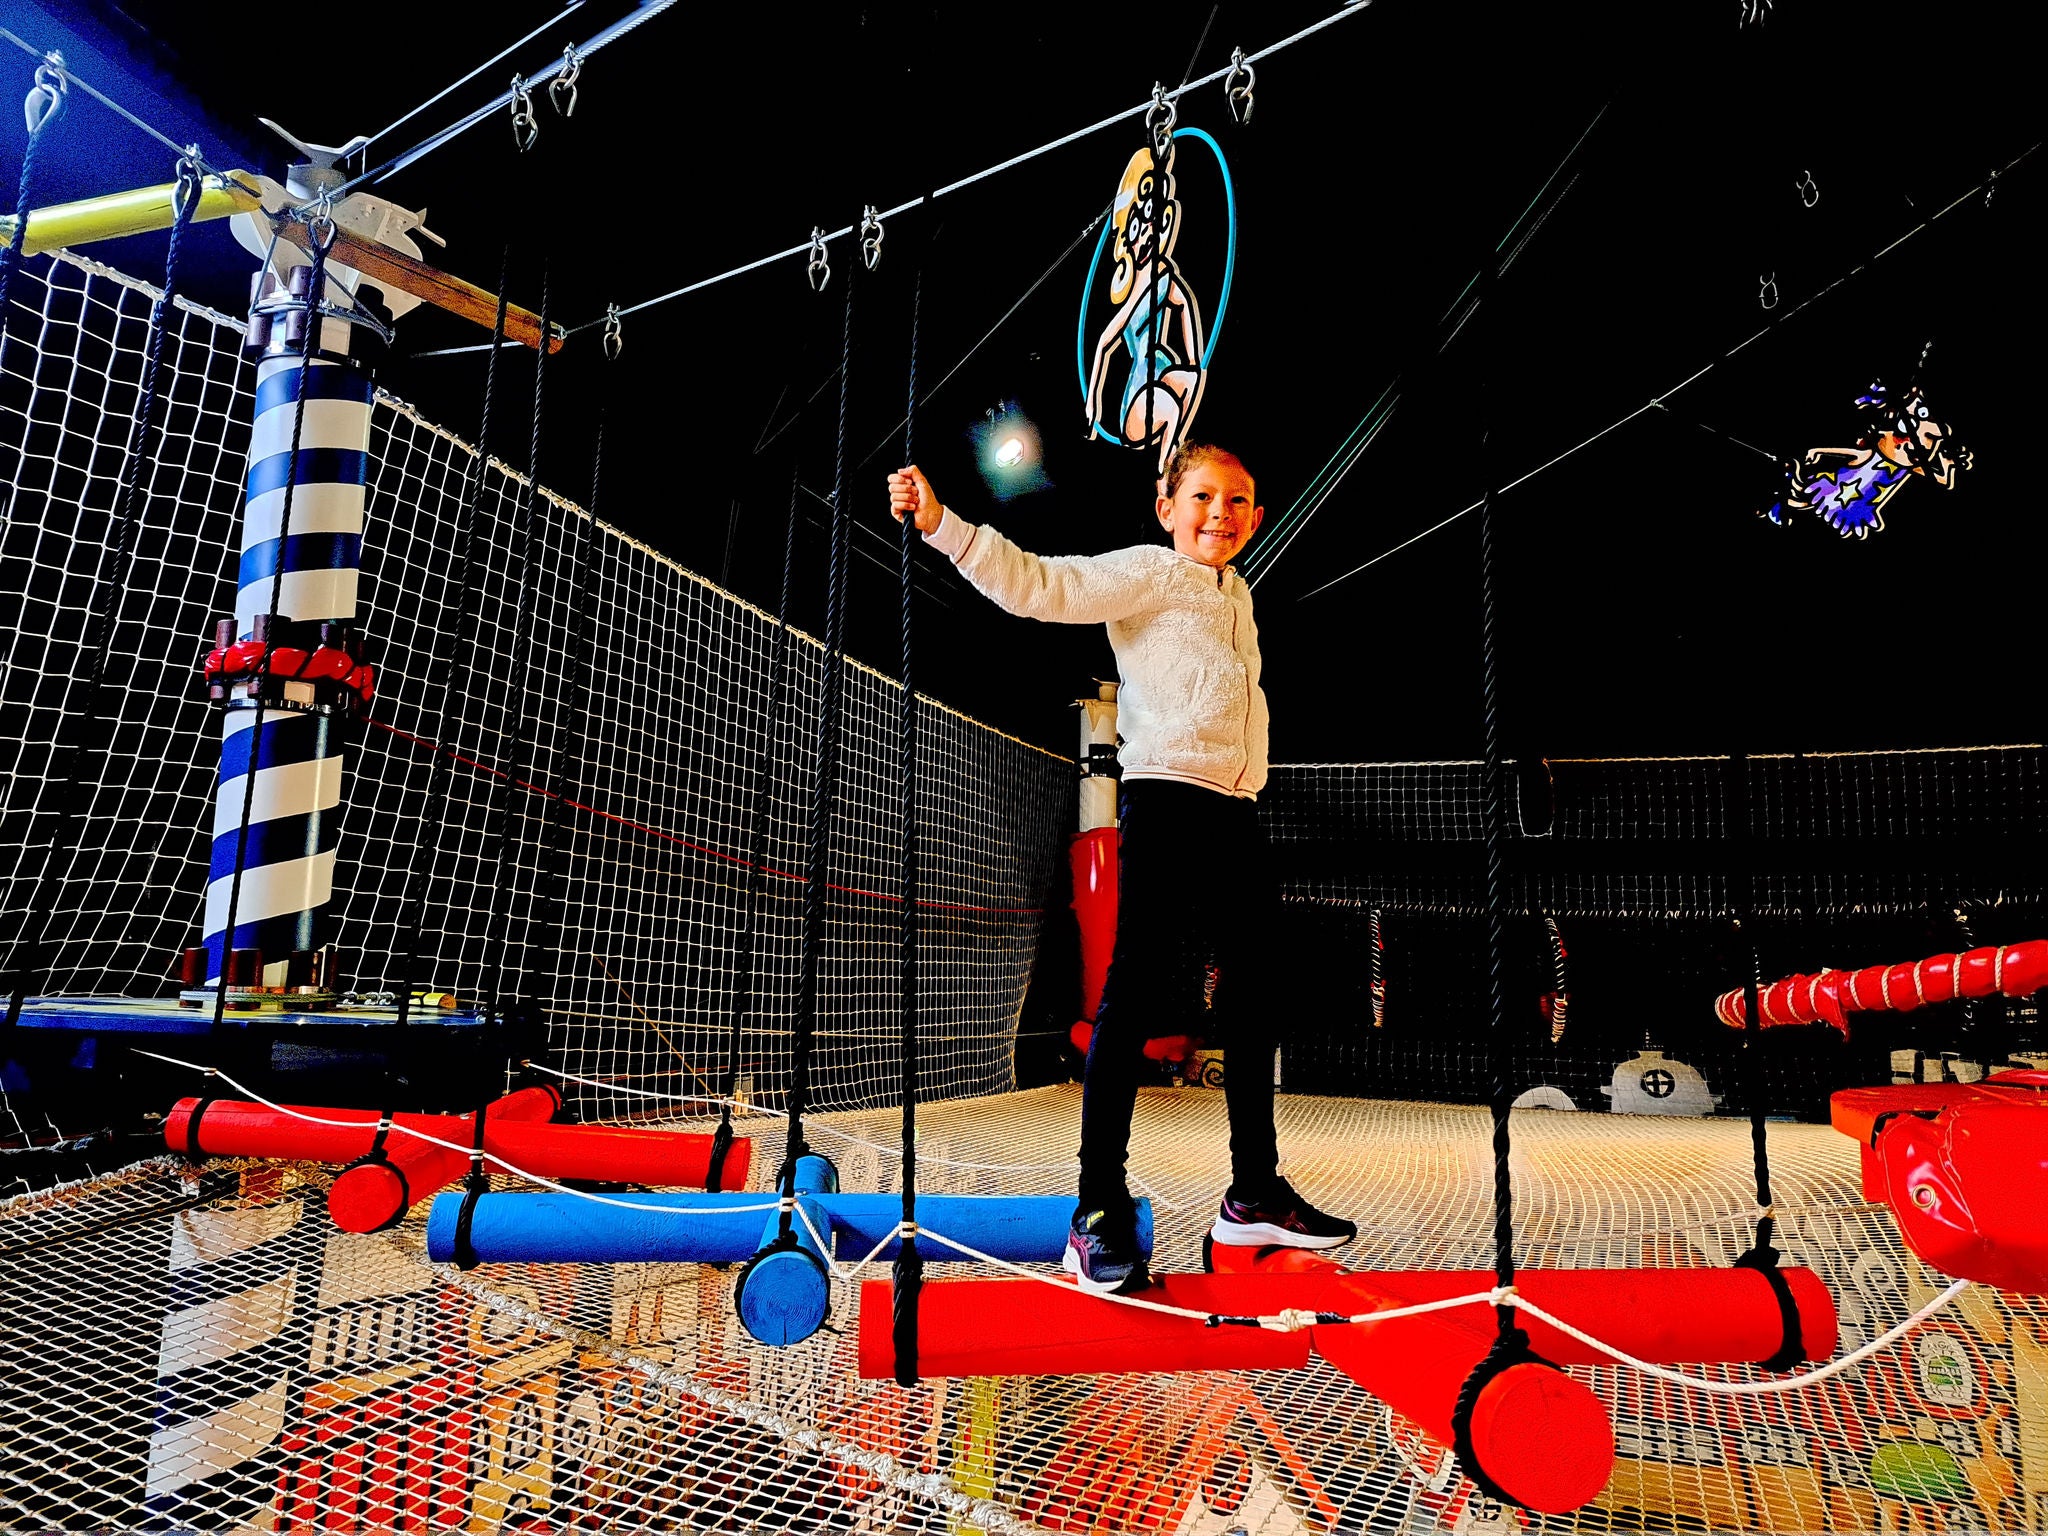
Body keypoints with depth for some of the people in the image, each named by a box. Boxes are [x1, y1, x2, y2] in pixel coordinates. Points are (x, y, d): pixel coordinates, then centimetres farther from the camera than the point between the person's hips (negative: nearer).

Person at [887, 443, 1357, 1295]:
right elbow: (1039, 585, -11)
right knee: (1135, 998, -10)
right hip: (1165, 800, -8)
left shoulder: (1235, 595, 22)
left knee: (1253, 998, 12)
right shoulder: (1145, 572, 0)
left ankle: (1254, 1193, 24)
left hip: (1236, 811, 9)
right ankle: (1099, 1212, -4)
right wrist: (941, 524, -21)